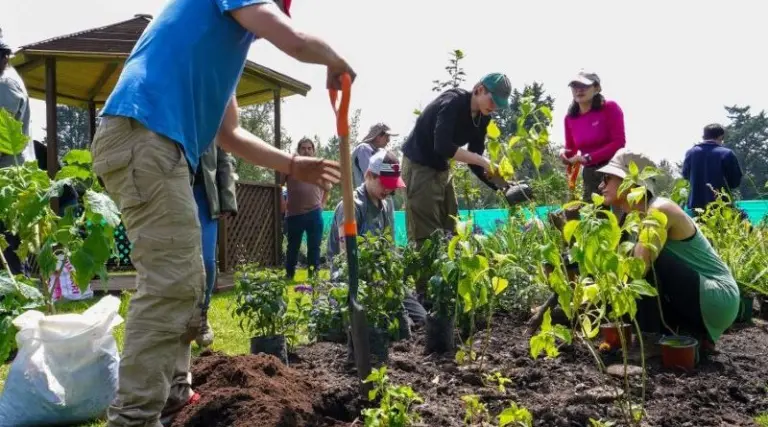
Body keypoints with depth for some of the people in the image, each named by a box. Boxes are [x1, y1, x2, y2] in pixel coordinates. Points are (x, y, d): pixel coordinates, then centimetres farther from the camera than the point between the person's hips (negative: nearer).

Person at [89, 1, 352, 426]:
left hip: (149, 141, 10)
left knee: (183, 279, 15)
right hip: (143, 136, -10)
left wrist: (294, 165, 35)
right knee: (170, 283, -12)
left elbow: (229, 134, 34)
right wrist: (336, 63, 10)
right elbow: (296, 41, -12)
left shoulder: (223, 38, 32)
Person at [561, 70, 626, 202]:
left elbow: (619, 143, -13)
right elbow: (571, 149, 14)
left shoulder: (610, 108, -7)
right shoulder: (570, 118, 7)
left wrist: (588, 158, -19)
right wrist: (564, 153, -11)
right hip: (590, 173, 5)